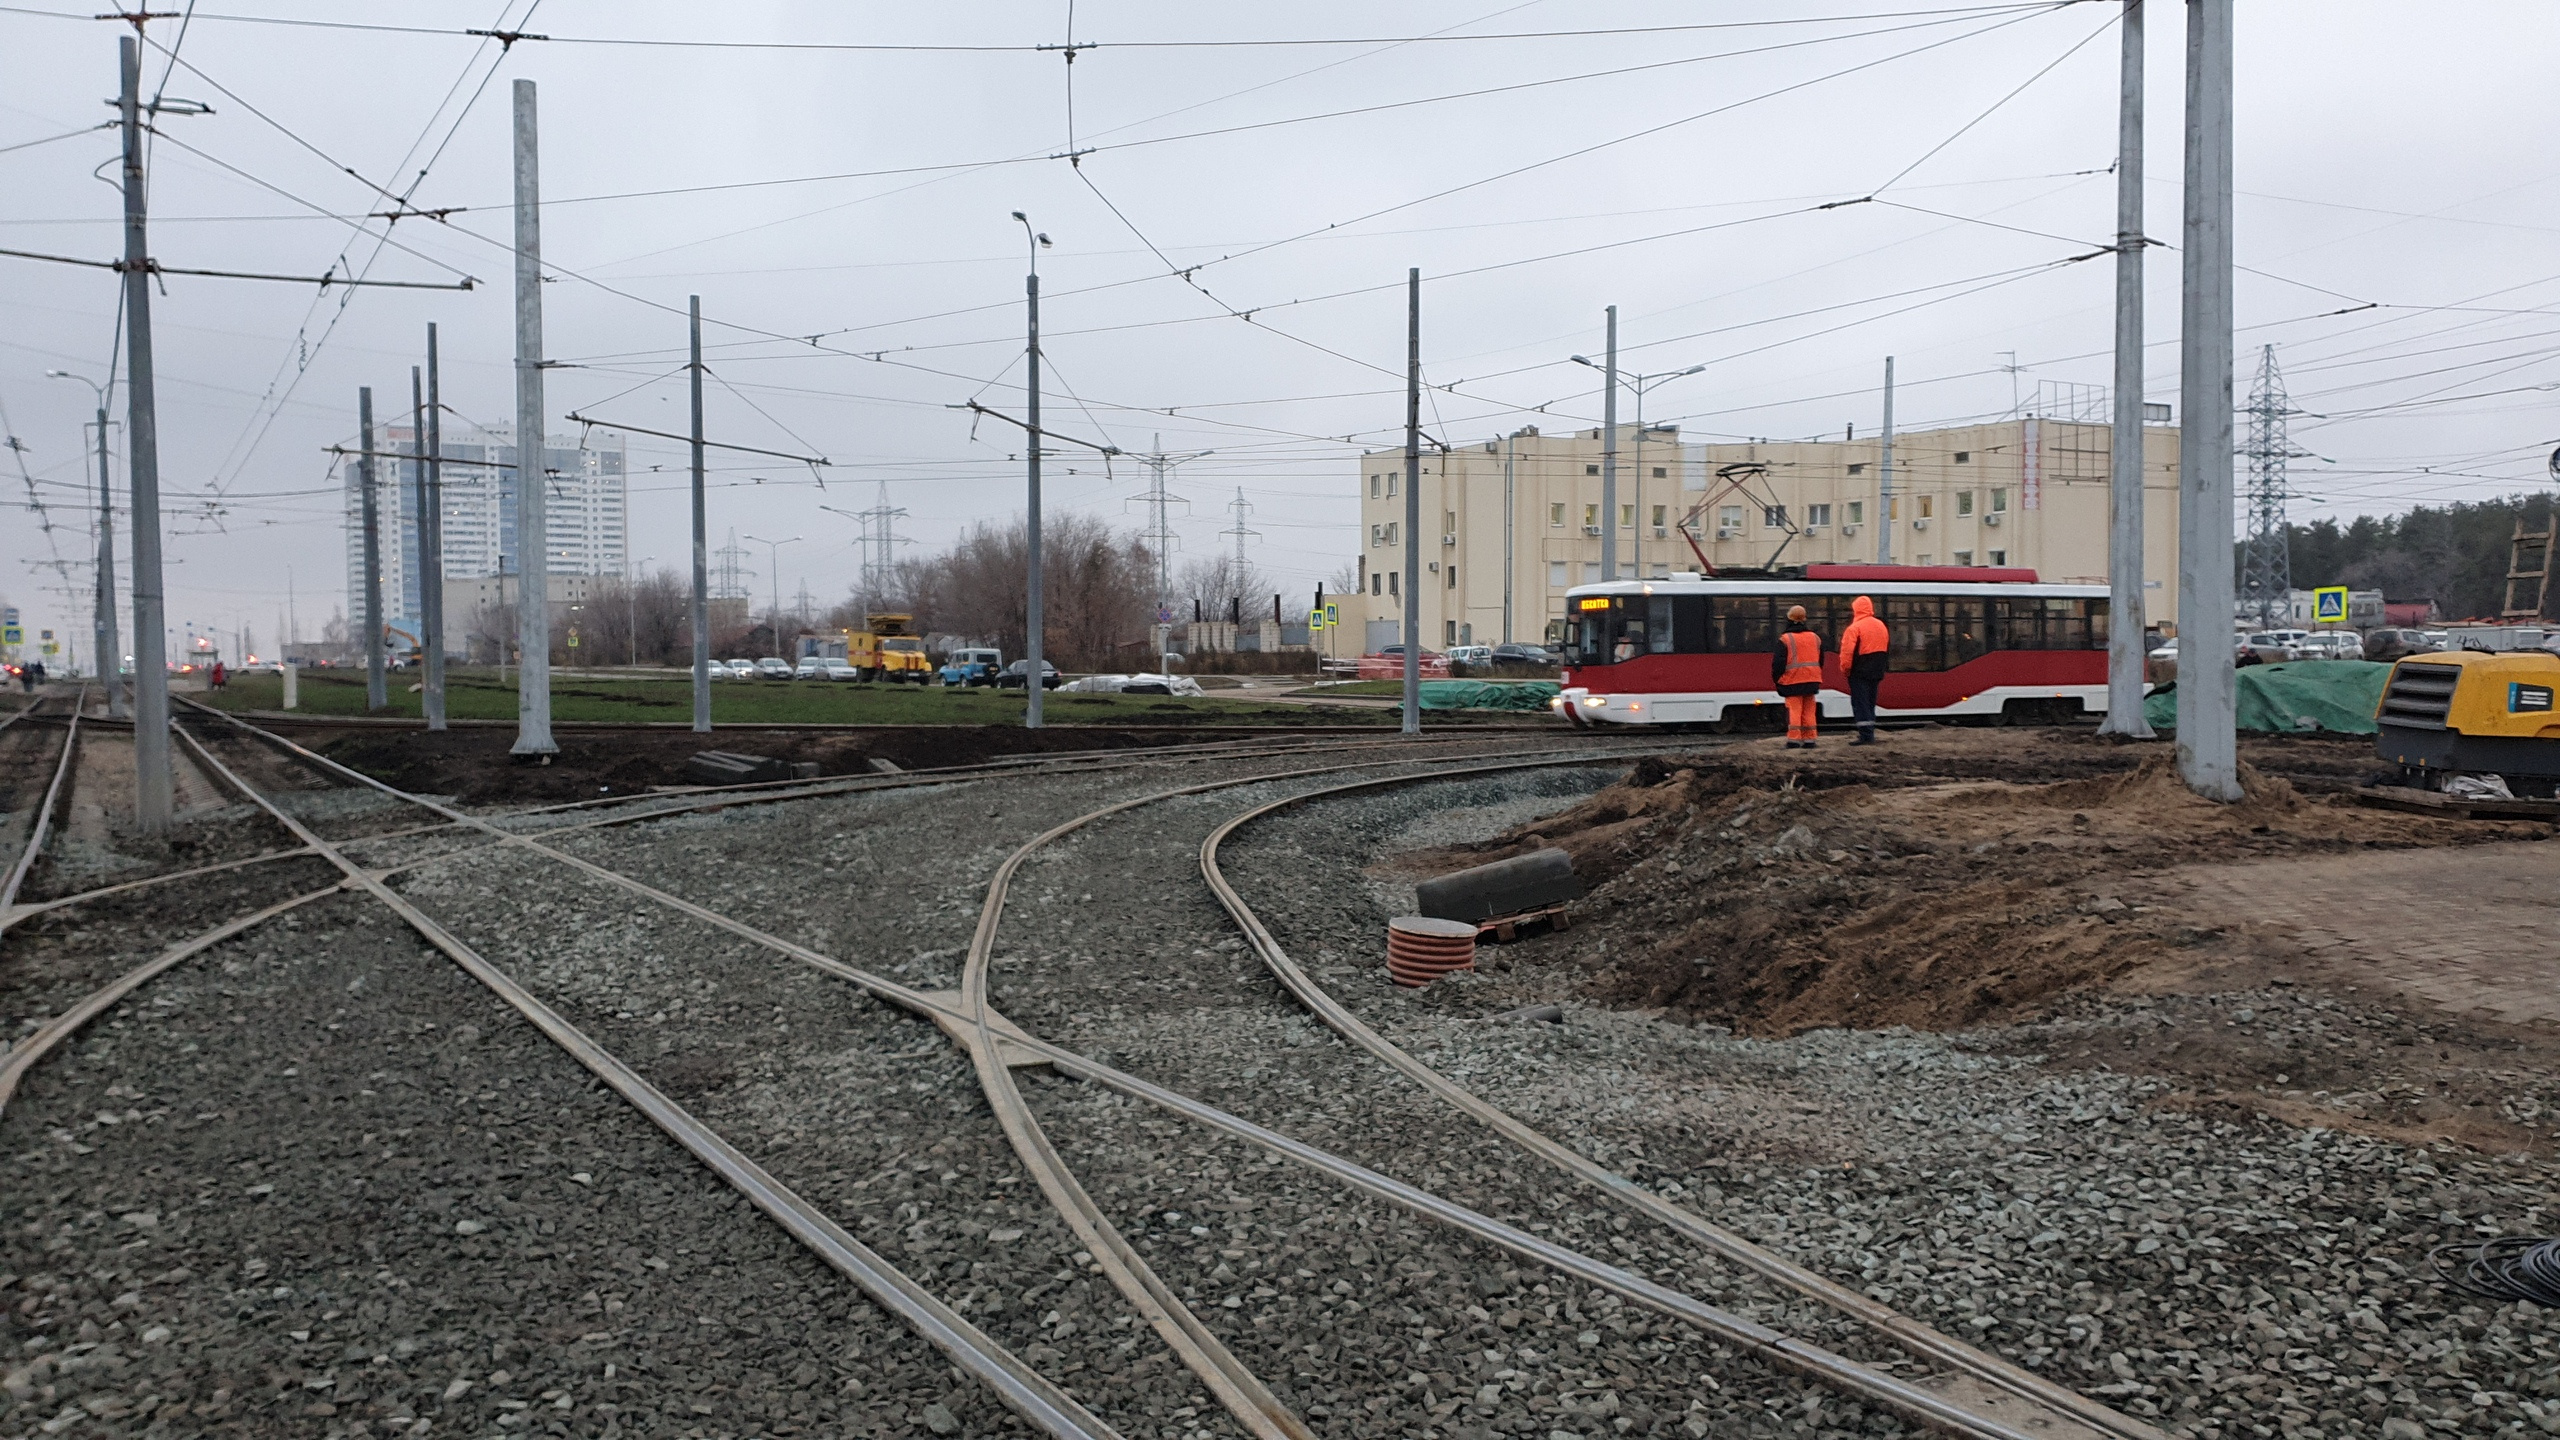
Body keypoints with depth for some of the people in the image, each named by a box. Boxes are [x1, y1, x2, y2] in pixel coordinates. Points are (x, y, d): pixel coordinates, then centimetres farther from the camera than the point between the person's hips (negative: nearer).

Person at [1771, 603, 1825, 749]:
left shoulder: (1784, 639, -9)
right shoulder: (1815, 637, 10)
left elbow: (1778, 662, -10)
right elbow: (1821, 660, 19)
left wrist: (1776, 679, 2)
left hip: (1792, 681, -5)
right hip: (1812, 680, 5)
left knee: (1794, 710, -3)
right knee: (1809, 711, 9)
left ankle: (1794, 739, -6)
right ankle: (1809, 739, 9)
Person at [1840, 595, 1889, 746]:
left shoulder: (1854, 628, -15)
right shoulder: (1881, 626, 11)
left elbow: (1847, 651, -19)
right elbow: (1886, 647, 19)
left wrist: (1845, 667, -7)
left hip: (1859, 672, -7)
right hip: (1876, 671, 8)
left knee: (1860, 703, -5)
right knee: (1870, 703, 16)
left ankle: (1866, 736, -11)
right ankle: (1869, 734, 19)